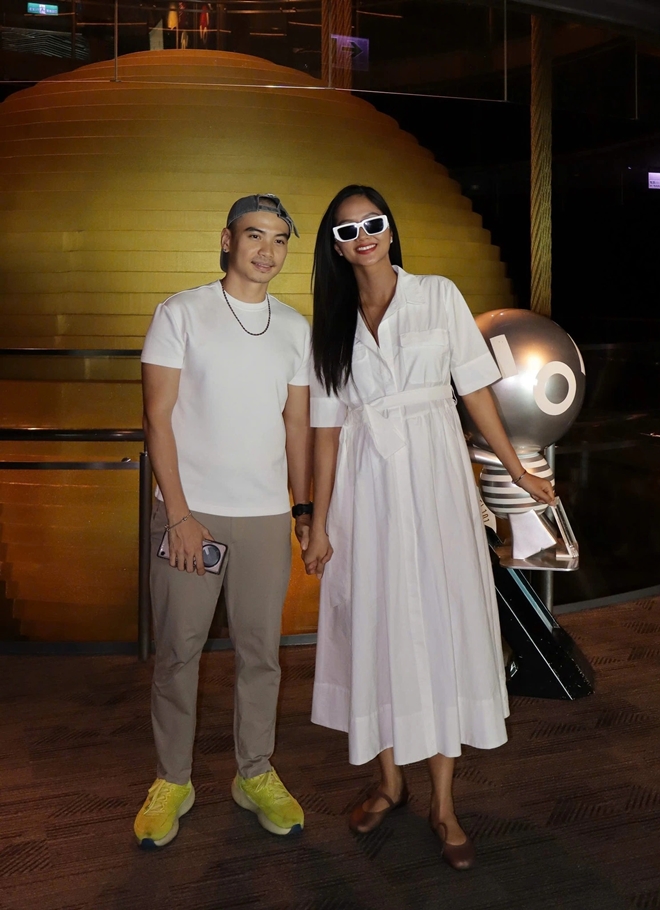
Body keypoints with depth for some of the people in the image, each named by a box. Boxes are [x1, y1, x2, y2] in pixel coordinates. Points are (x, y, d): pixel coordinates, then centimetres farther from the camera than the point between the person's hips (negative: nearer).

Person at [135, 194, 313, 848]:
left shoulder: (295, 328, 10)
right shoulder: (180, 313, -1)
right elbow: (158, 418, -5)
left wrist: (304, 508, 11)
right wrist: (179, 514, -11)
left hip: (266, 516, 3)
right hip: (190, 511, -3)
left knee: (260, 650, 9)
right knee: (177, 650, 5)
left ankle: (255, 774, 26)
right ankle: (172, 779, 23)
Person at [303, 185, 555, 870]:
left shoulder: (438, 296, 2)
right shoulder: (332, 323, 8)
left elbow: (475, 387, 4)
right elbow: (327, 425, 6)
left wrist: (515, 469, 2)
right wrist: (319, 523, 3)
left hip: (433, 474, -2)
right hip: (365, 483, 2)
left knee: (445, 621, -1)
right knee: (377, 624, 7)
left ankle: (443, 803, 11)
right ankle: (390, 781, 25)